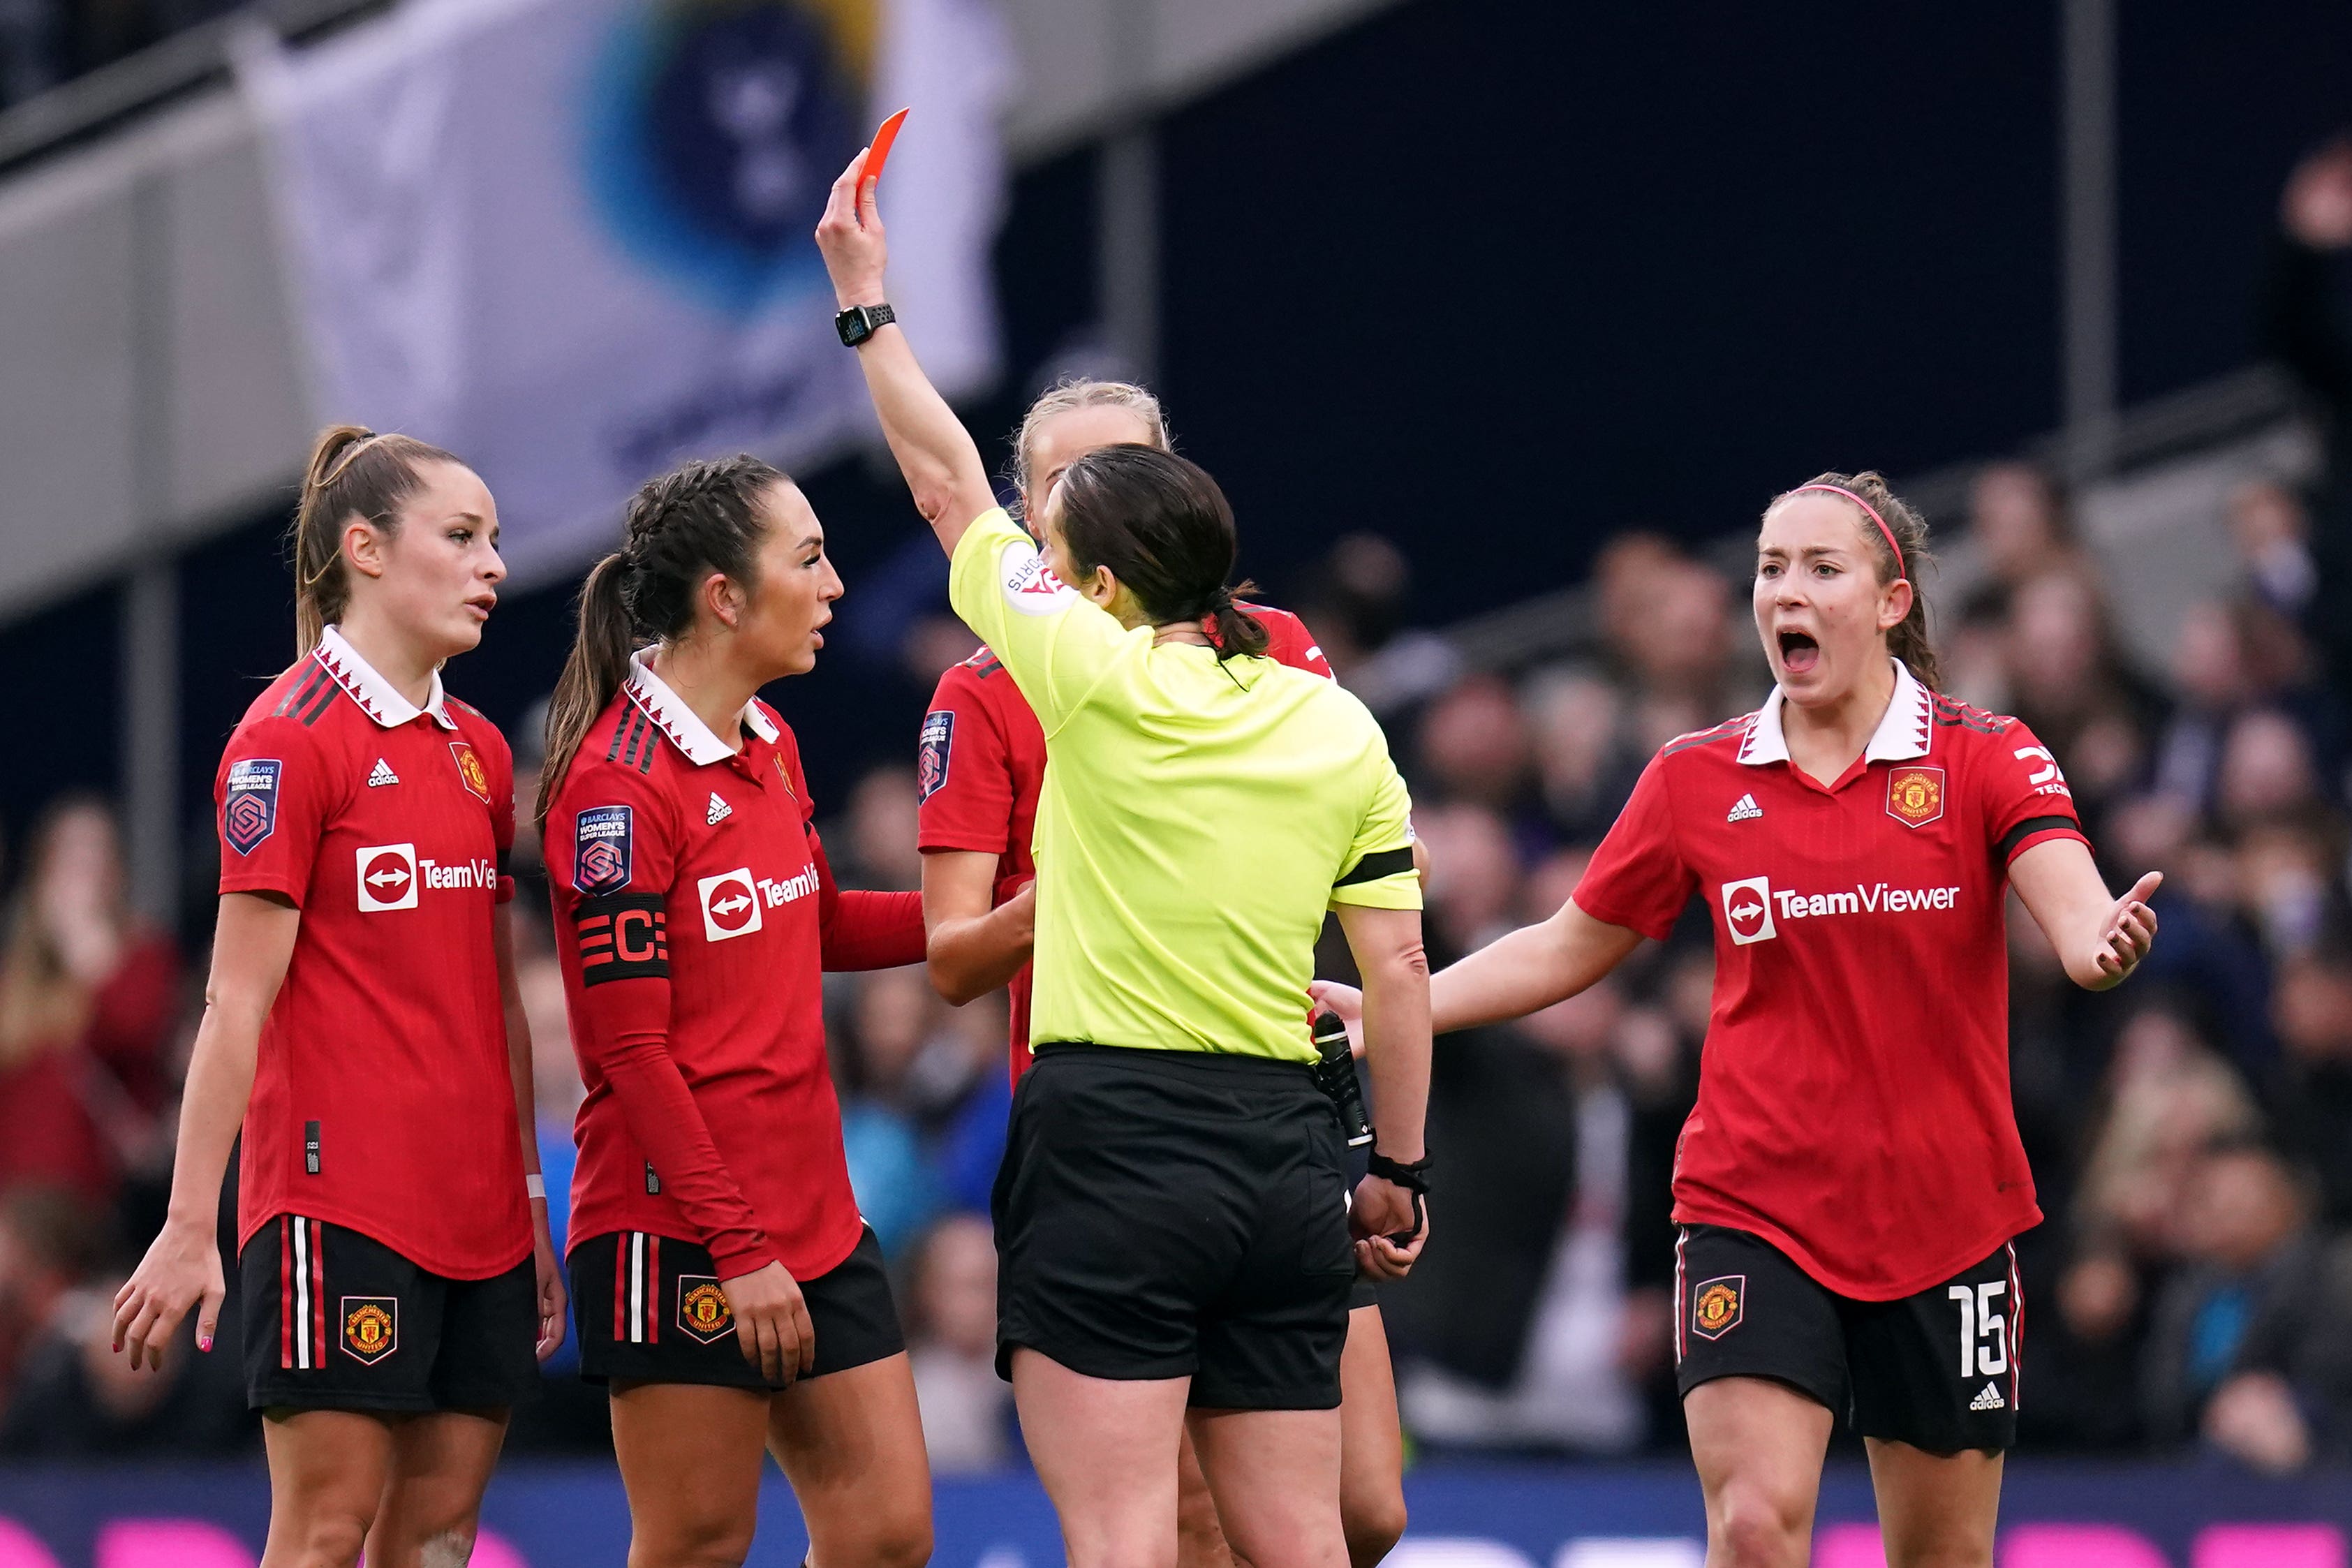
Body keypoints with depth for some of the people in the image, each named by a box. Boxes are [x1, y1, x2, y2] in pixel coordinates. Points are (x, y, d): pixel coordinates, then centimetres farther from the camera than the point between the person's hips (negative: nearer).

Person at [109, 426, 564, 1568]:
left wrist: (530, 1207, 17)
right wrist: (190, 1225, -14)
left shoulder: (478, 752, 14)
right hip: (340, 1202, -7)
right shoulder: (291, 738, -8)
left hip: (477, 1211, 7)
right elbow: (238, 1002, -11)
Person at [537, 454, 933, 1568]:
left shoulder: (770, 745, 10)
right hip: (679, 1237, -8)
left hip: (813, 1216, 8)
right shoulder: (617, 785, -15)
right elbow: (631, 1050, -17)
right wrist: (738, 1248, -17)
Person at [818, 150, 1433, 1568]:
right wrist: (1400, 1171, 17)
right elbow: (1398, 971, 7)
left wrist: (865, 297, 18)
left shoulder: (1098, 677, -6)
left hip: (1114, 1142, -5)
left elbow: (950, 489, 7)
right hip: (1283, 1155, 5)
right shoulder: (1340, 728, 7)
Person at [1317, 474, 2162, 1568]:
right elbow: (1564, 952, 15)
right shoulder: (1696, 780, 5)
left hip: (1942, 1221, 0)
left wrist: (2107, 943, -41)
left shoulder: (1986, 759, -2)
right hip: (1754, 1213, 0)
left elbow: (2076, 914, -17)